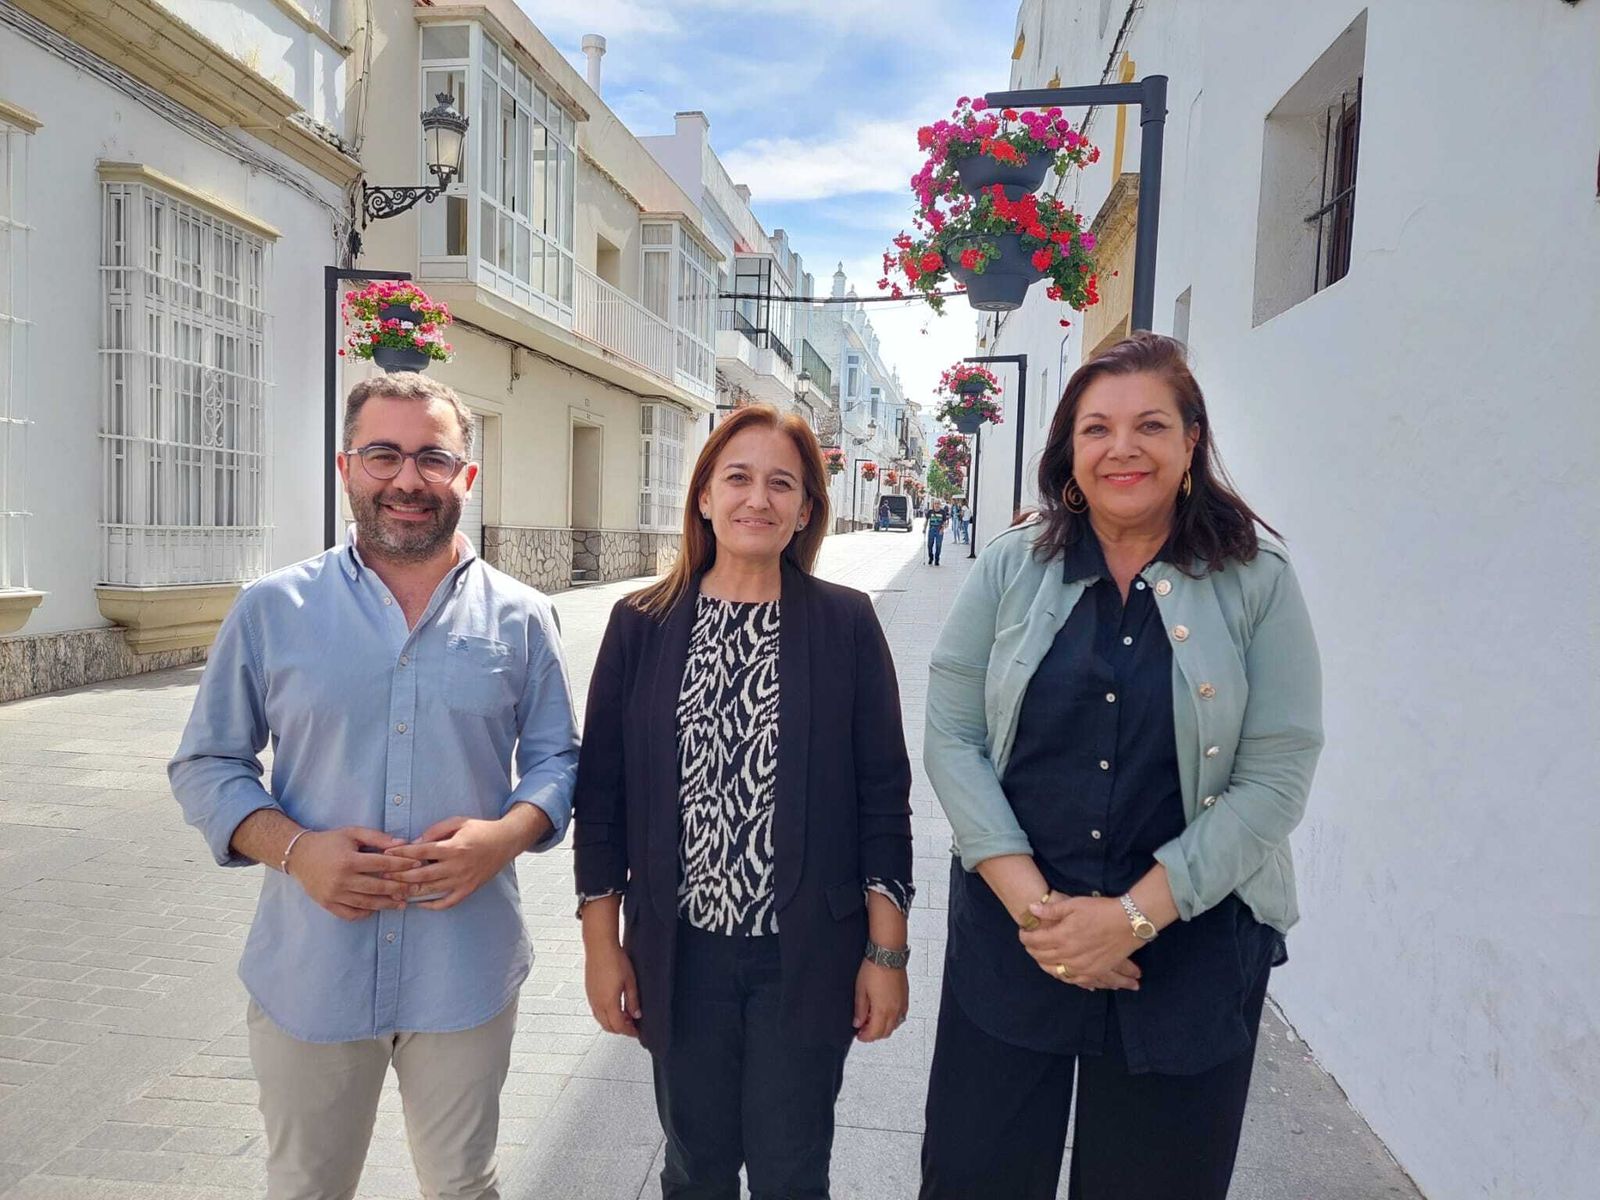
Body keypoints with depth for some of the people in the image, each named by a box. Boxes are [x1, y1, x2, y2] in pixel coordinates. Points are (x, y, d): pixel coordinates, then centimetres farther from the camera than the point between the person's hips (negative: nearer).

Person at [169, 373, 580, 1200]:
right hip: (309, 972, 1)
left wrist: (505, 835, -17)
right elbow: (206, 765, 2)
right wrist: (294, 848, -15)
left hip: (466, 973, 0)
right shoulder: (271, 610, -2)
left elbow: (556, 758, 4)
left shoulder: (519, 617, -1)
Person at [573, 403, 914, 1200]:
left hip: (807, 953, -1)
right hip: (680, 950, 1)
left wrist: (887, 950, -4)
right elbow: (602, 791, 1)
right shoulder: (642, 624, -3)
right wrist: (601, 943, 0)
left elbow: (882, 795, -4)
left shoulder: (846, 624, -5)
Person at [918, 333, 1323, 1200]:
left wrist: (1134, 916, -15)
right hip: (1009, 933, 1)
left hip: (1190, 947, 0)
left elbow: (1276, 776, -8)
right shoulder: (1012, 568, -1)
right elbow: (950, 737, -4)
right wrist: (1029, 900, -13)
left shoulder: (1257, 581, -5)